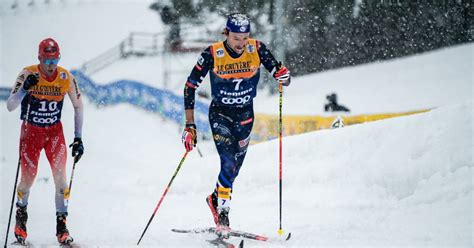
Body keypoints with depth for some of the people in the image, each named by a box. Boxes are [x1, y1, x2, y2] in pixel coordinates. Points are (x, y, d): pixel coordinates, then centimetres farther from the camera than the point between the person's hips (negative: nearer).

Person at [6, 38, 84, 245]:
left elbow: (78, 106, 2)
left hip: (55, 131, 1)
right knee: (28, 178, -2)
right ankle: (21, 217, 27)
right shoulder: (28, 75, -17)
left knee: (60, 176, -13)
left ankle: (61, 225, -5)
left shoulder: (66, 78, -11)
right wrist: (25, 88, -38)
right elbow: (10, 106, -20)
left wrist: (78, 138, 0)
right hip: (31, 131, -1)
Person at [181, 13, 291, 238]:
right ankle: (222, 211, -7)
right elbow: (190, 86, -13)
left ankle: (215, 198, 36)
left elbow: (279, 73, -10)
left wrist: (283, 76, -37)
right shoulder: (212, 54, -19)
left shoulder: (257, 49, -15)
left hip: (245, 115, 3)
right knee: (229, 163, -18)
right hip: (220, 113, -3)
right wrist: (190, 125, -17)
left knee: (235, 166, 11)